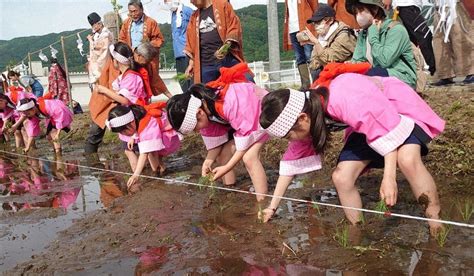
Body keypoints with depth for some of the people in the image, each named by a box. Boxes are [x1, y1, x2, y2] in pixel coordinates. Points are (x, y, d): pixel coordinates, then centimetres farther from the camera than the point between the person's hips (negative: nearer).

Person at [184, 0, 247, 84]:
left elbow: (234, 26, -1)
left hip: (227, 60, -4)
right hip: (206, 65, 4)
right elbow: (191, 42, 20)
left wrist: (226, 46, -15)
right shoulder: (194, 17, 20)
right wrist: (191, 63, 11)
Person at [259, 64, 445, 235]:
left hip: (398, 109, -7)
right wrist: (273, 205, -1)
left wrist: (389, 178, -38)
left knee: (407, 159, -35)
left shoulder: (346, 100, -41)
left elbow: (389, 127, -34)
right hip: (368, 122, 7)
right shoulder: (306, 109, -13)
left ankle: (435, 222, -15)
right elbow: (293, 159, -3)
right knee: (341, 177, -8)